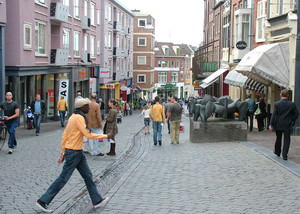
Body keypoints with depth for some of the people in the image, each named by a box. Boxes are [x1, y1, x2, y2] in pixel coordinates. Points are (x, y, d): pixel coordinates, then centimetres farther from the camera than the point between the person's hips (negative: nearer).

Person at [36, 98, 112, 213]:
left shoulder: (73, 116, 12)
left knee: (88, 176, 14)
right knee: (63, 179, -3)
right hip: (74, 153, -10)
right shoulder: (79, 118, -17)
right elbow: (88, 135, -20)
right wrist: (106, 136, -10)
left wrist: (63, 152, 16)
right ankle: (43, 201, 5)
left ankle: (97, 200, 22)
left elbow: (65, 135, 13)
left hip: (78, 153, 10)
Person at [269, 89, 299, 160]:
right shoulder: (292, 104, -6)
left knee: (278, 139, 19)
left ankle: (277, 152, 35)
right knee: (287, 140, 5)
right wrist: (292, 121, 12)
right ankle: (284, 155, 0)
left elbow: (274, 115, -12)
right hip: (288, 125, 0)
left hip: (278, 125, 1)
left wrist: (271, 125, -9)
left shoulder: (277, 104, -10)